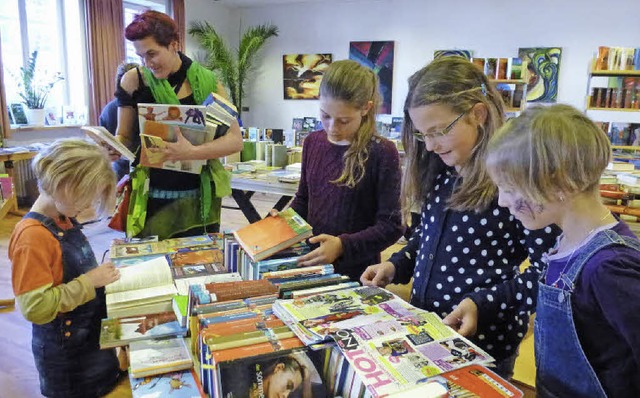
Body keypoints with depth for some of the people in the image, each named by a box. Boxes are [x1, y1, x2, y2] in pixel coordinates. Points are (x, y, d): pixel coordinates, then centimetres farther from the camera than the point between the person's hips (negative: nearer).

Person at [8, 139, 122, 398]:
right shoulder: (32, 236, -28)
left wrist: (99, 272, -2)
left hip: (94, 334, 8)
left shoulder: (64, 220, -2)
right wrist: (89, 282, -25)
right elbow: (36, 308, -29)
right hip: (65, 353, -8)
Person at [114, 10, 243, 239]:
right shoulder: (133, 81, 0)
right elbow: (124, 137, 8)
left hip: (198, 198, 0)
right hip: (150, 198, 0)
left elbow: (235, 140, -9)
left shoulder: (206, 82, -2)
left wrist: (192, 152, -24)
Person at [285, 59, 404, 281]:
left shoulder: (382, 153, -16)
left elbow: (391, 226, -15)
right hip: (310, 264, 5)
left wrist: (343, 246, -25)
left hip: (356, 274, -5)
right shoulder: (313, 142, 1)